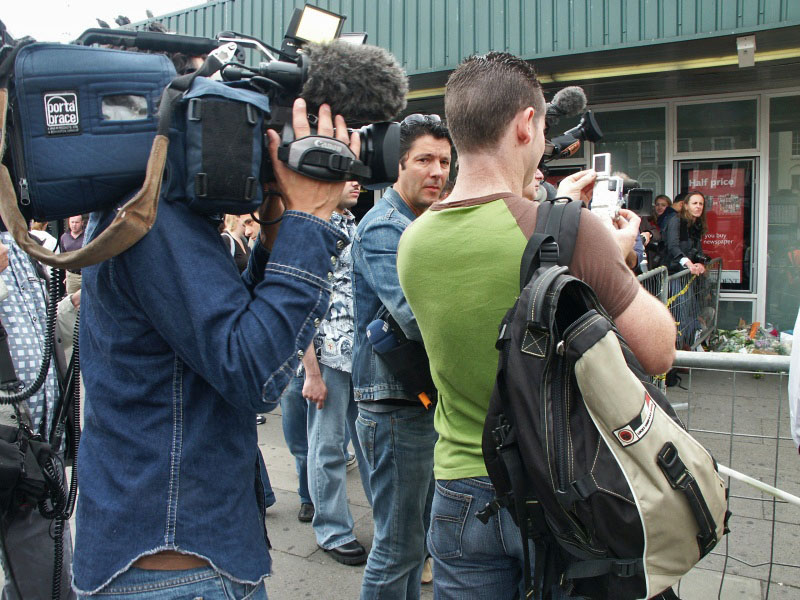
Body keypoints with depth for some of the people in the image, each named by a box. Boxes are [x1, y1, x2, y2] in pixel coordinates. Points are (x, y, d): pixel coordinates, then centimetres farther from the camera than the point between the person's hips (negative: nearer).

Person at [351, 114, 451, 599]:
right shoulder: (384, 227, -15)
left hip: (425, 396, 9)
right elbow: (418, 317, -29)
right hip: (395, 402, -9)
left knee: (417, 536, 21)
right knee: (398, 546, 1)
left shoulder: (421, 223, 15)